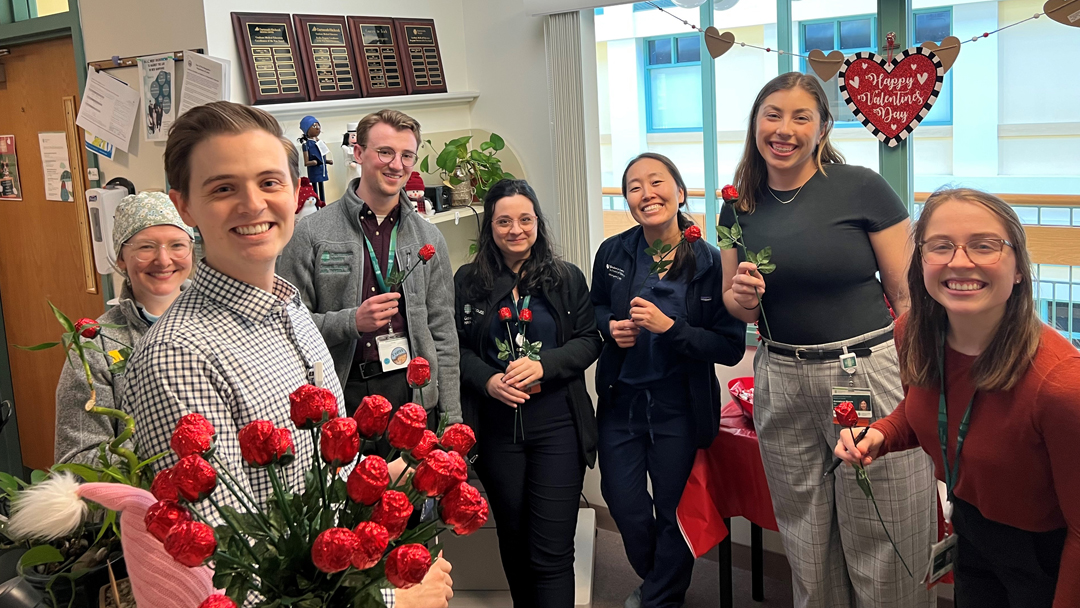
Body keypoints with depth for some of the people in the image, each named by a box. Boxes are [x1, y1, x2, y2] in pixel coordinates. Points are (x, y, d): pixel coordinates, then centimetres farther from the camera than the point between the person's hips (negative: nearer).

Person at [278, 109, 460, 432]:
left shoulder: (429, 238, 8)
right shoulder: (311, 233, -3)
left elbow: (443, 335, 8)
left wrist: (451, 419, 4)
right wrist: (352, 322, -19)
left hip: (413, 395, 3)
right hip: (339, 400, -2)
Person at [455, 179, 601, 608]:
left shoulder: (566, 278, 3)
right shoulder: (468, 281, 4)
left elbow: (589, 340, 2)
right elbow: (455, 348, 4)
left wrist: (543, 364, -15)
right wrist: (487, 380, -14)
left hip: (557, 427, -1)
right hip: (496, 430, 2)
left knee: (552, 551, -4)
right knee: (514, 541, 15)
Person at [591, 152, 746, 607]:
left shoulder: (711, 262, -15)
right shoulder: (613, 253, -5)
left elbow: (731, 347, -15)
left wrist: (669, 327, -25)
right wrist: (610, 326, -8)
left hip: (680, 408, -3)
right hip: (621, 401, 3)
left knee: (674, 510, 13)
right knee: (625, 507, 14)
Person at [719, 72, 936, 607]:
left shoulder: (861, 188, -7)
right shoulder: (740, 205, 6)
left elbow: (908, 294, -6)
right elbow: (733, 304, 16)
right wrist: (742, 297, -7)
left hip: (870, 376, -4)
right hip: (781, 383, 4)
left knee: (884, 555, 4)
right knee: (806, 550, 16)